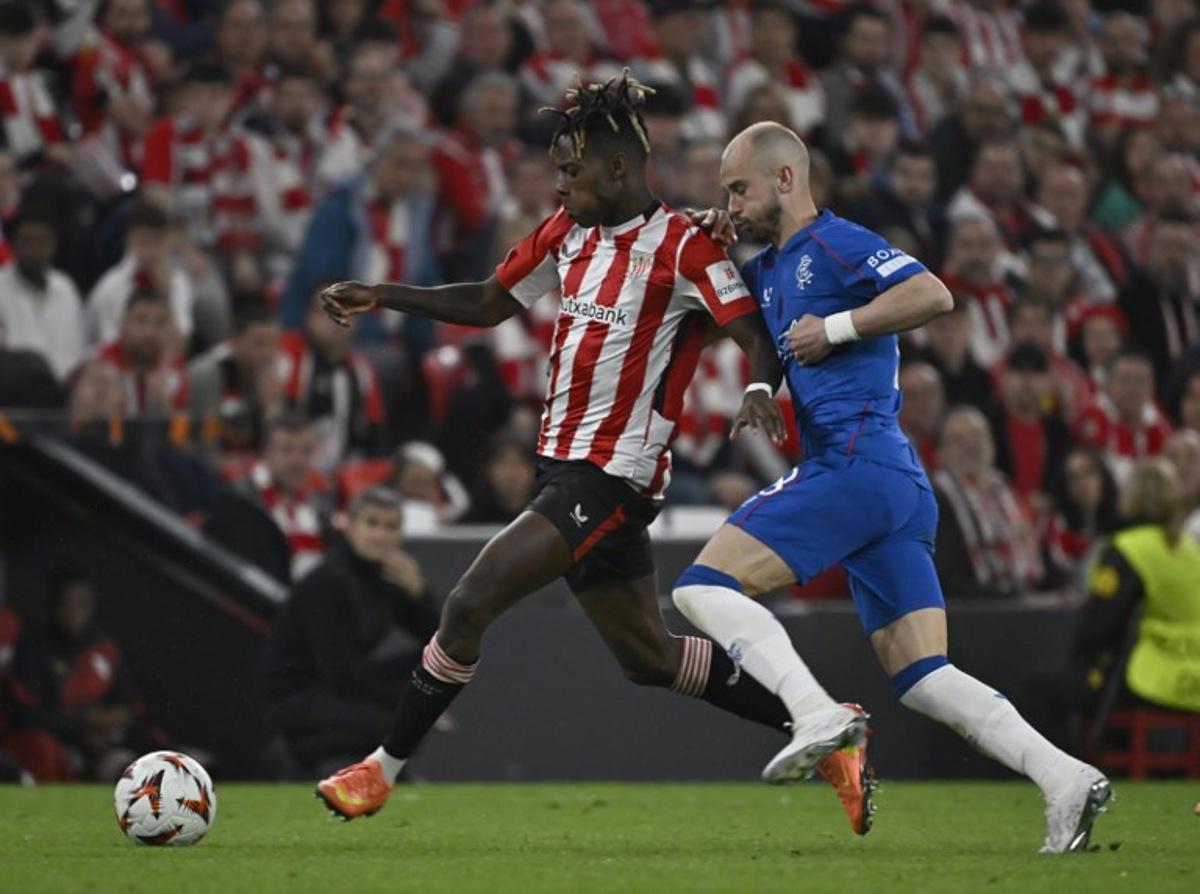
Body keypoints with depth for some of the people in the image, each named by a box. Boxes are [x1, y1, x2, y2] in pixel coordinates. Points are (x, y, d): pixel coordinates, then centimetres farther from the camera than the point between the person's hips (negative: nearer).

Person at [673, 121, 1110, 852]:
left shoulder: (834, 243, -3)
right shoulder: (767, 270, 24)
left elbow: (933, 296, -17)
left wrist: (836, 327, -13)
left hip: (858, 460, -10)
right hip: (902, 485, 10)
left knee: (704, 586, -11)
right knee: (923, 678, 2)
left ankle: (819, 714, -25)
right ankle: (1065, 777, -11)